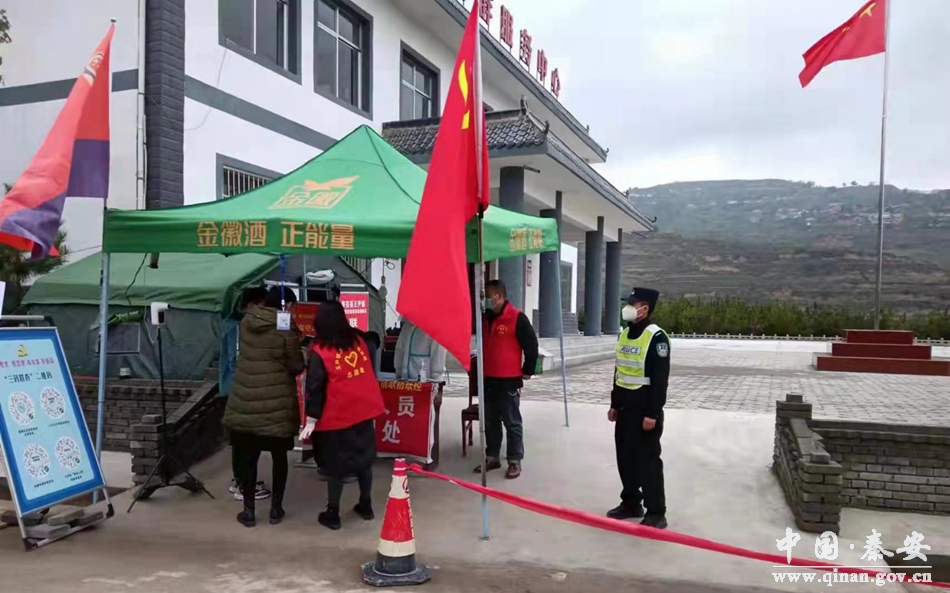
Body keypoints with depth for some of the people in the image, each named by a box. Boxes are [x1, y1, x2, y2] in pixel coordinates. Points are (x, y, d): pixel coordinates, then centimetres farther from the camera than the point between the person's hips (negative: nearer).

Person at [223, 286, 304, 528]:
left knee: (247, 456, 12)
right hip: (277, 403, -3)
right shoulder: (287, 329, -12)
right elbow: (296, 367, -8)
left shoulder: (246, 322, 2)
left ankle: (248, 510, 17)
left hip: (246, 400, 3)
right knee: (279, 456, 13)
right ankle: (276, 508, 19)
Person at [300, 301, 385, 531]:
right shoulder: (359, 340, 2)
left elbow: (315, 388, -13)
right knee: (363, 458, 17)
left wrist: (311, 420, -8)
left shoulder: (319, 351, -12)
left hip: (335, 416, -5)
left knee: (335, 464, 7)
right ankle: (366, 506, 28)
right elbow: (371, 369, 15)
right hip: (363, 410, 5)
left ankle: (332, 514, 16)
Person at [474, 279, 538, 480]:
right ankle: (492, 457, 23)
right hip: (488, 379, 7)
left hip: (509, 380, -7)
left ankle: (515, 461, 7)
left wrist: (527, 371, -6)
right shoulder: (485, 318, 11)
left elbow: (531, 345, -9)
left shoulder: (517, 318, -11)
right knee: (490, 421, 13)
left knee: (512, 422, 0)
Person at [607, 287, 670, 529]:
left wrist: (652, 414, -19)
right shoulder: (624, 334, 10)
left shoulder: (656, 337, -16)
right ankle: (631, 503, 28)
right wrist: (614, 404, 16)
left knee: (648, 459, -2)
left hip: (645, 408, -8)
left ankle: (656, 512, 9)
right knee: (625, 457, 14)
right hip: (625, 406, 8)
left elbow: (660, 379, -18)